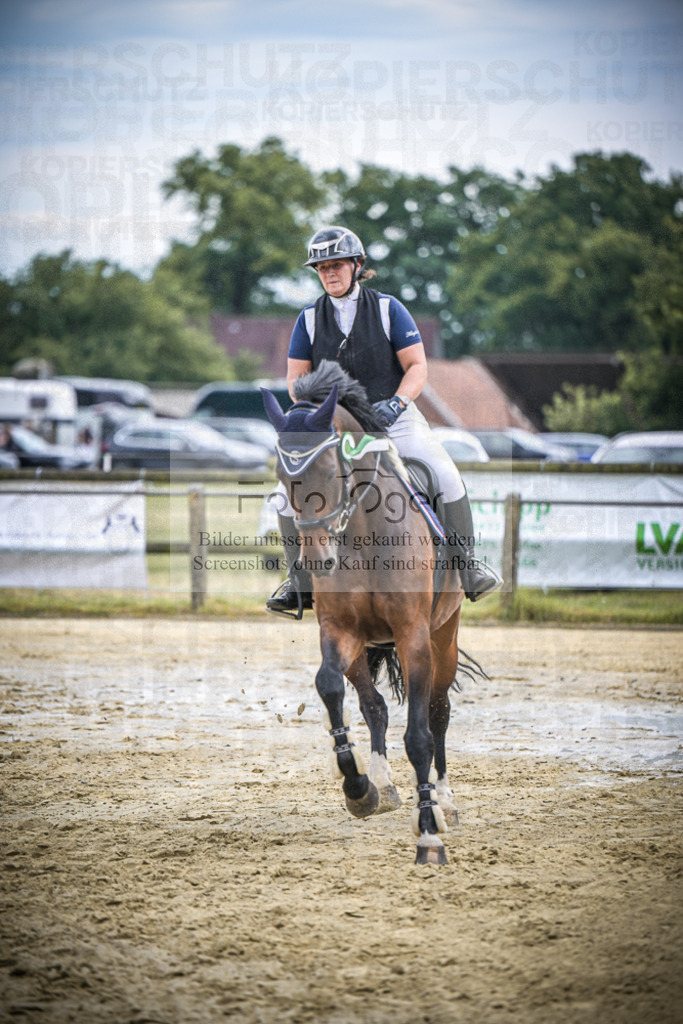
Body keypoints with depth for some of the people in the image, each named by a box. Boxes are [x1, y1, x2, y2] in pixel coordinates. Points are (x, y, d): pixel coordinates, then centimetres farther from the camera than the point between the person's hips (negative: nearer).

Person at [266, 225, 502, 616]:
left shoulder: (388, 309, 0)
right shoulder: (309, 319, 5)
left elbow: (417, 367, -2)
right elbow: (296, 377, 8)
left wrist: (397, 402, -19)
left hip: (393, 418, -2)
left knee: (445, 476, -22)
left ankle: (468, 565, -8)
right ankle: (299, 583, -3)